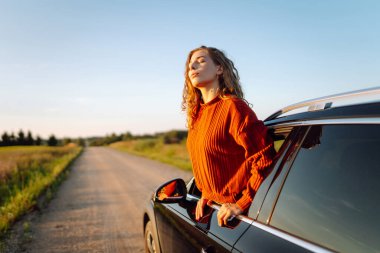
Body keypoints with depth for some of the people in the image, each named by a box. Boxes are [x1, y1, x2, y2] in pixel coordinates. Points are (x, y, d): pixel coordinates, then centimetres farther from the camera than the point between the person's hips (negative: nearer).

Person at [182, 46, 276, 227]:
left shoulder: (232, 107, -17)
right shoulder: (196, 114, 6)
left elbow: (265, 160, -21)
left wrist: (242, 204, -19)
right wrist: (206, 194, 10)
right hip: (213, 205, 7)